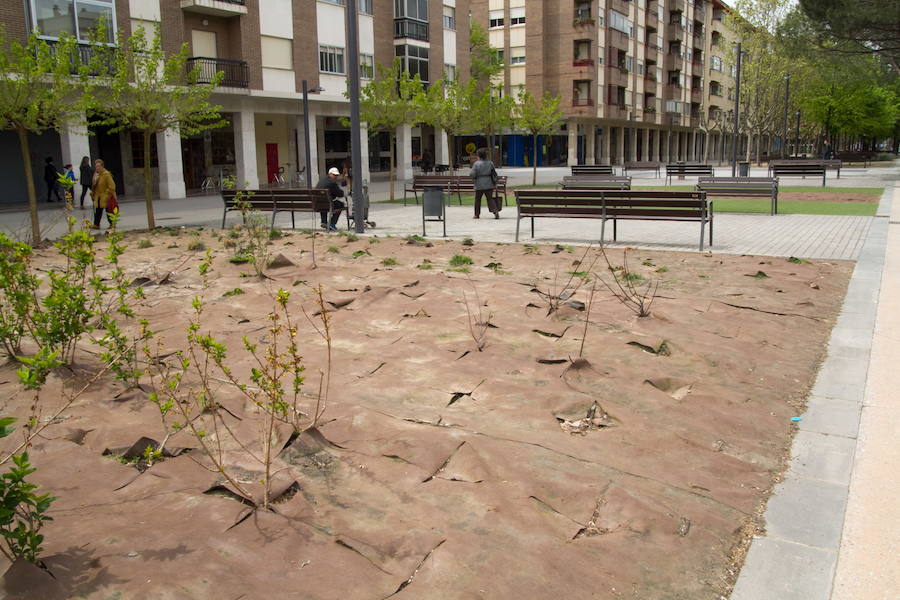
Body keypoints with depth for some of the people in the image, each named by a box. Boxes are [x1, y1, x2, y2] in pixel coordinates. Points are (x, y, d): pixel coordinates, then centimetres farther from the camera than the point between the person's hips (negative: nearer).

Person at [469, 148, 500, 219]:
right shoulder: (490, 163, 3)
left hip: (479, 184, -3)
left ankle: (477, 214, 18)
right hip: (489, 184, 3)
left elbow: (472, 175, -12)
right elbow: (494, 174, 8)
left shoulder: (476, 164, -10)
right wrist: (495, 183, 17)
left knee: (477, 199, 11)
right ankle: (496, 211, -13)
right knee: (490, 198, 5)